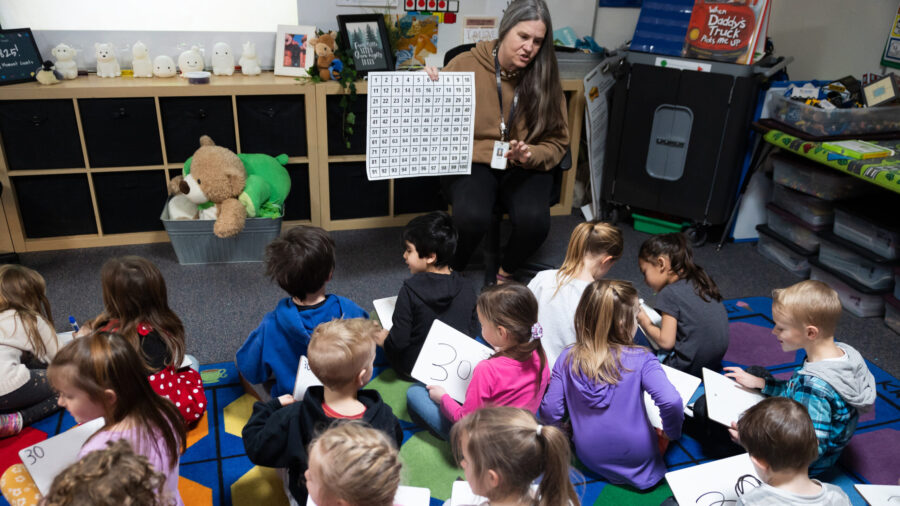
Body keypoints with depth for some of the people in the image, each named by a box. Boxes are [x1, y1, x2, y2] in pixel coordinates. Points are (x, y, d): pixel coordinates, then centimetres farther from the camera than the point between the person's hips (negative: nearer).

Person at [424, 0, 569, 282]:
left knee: (534, 221, -29)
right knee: (472, 217, -33)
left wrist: (530, 155, -14)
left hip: (524, 168, 2)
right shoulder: (466, 64, -4)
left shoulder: (544, 78, 2)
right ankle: (453, 272, 1)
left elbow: (557, 142, 7)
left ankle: (505, 275, 5)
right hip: (472, 162, -2)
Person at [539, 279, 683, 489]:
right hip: (637, 461, -2)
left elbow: (549, 413, -10)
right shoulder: (641, 359, -17)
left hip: (590, 459, 3)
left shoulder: (567, 359, -10)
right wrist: (672, 433, -9)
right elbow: (670, 402, -29)